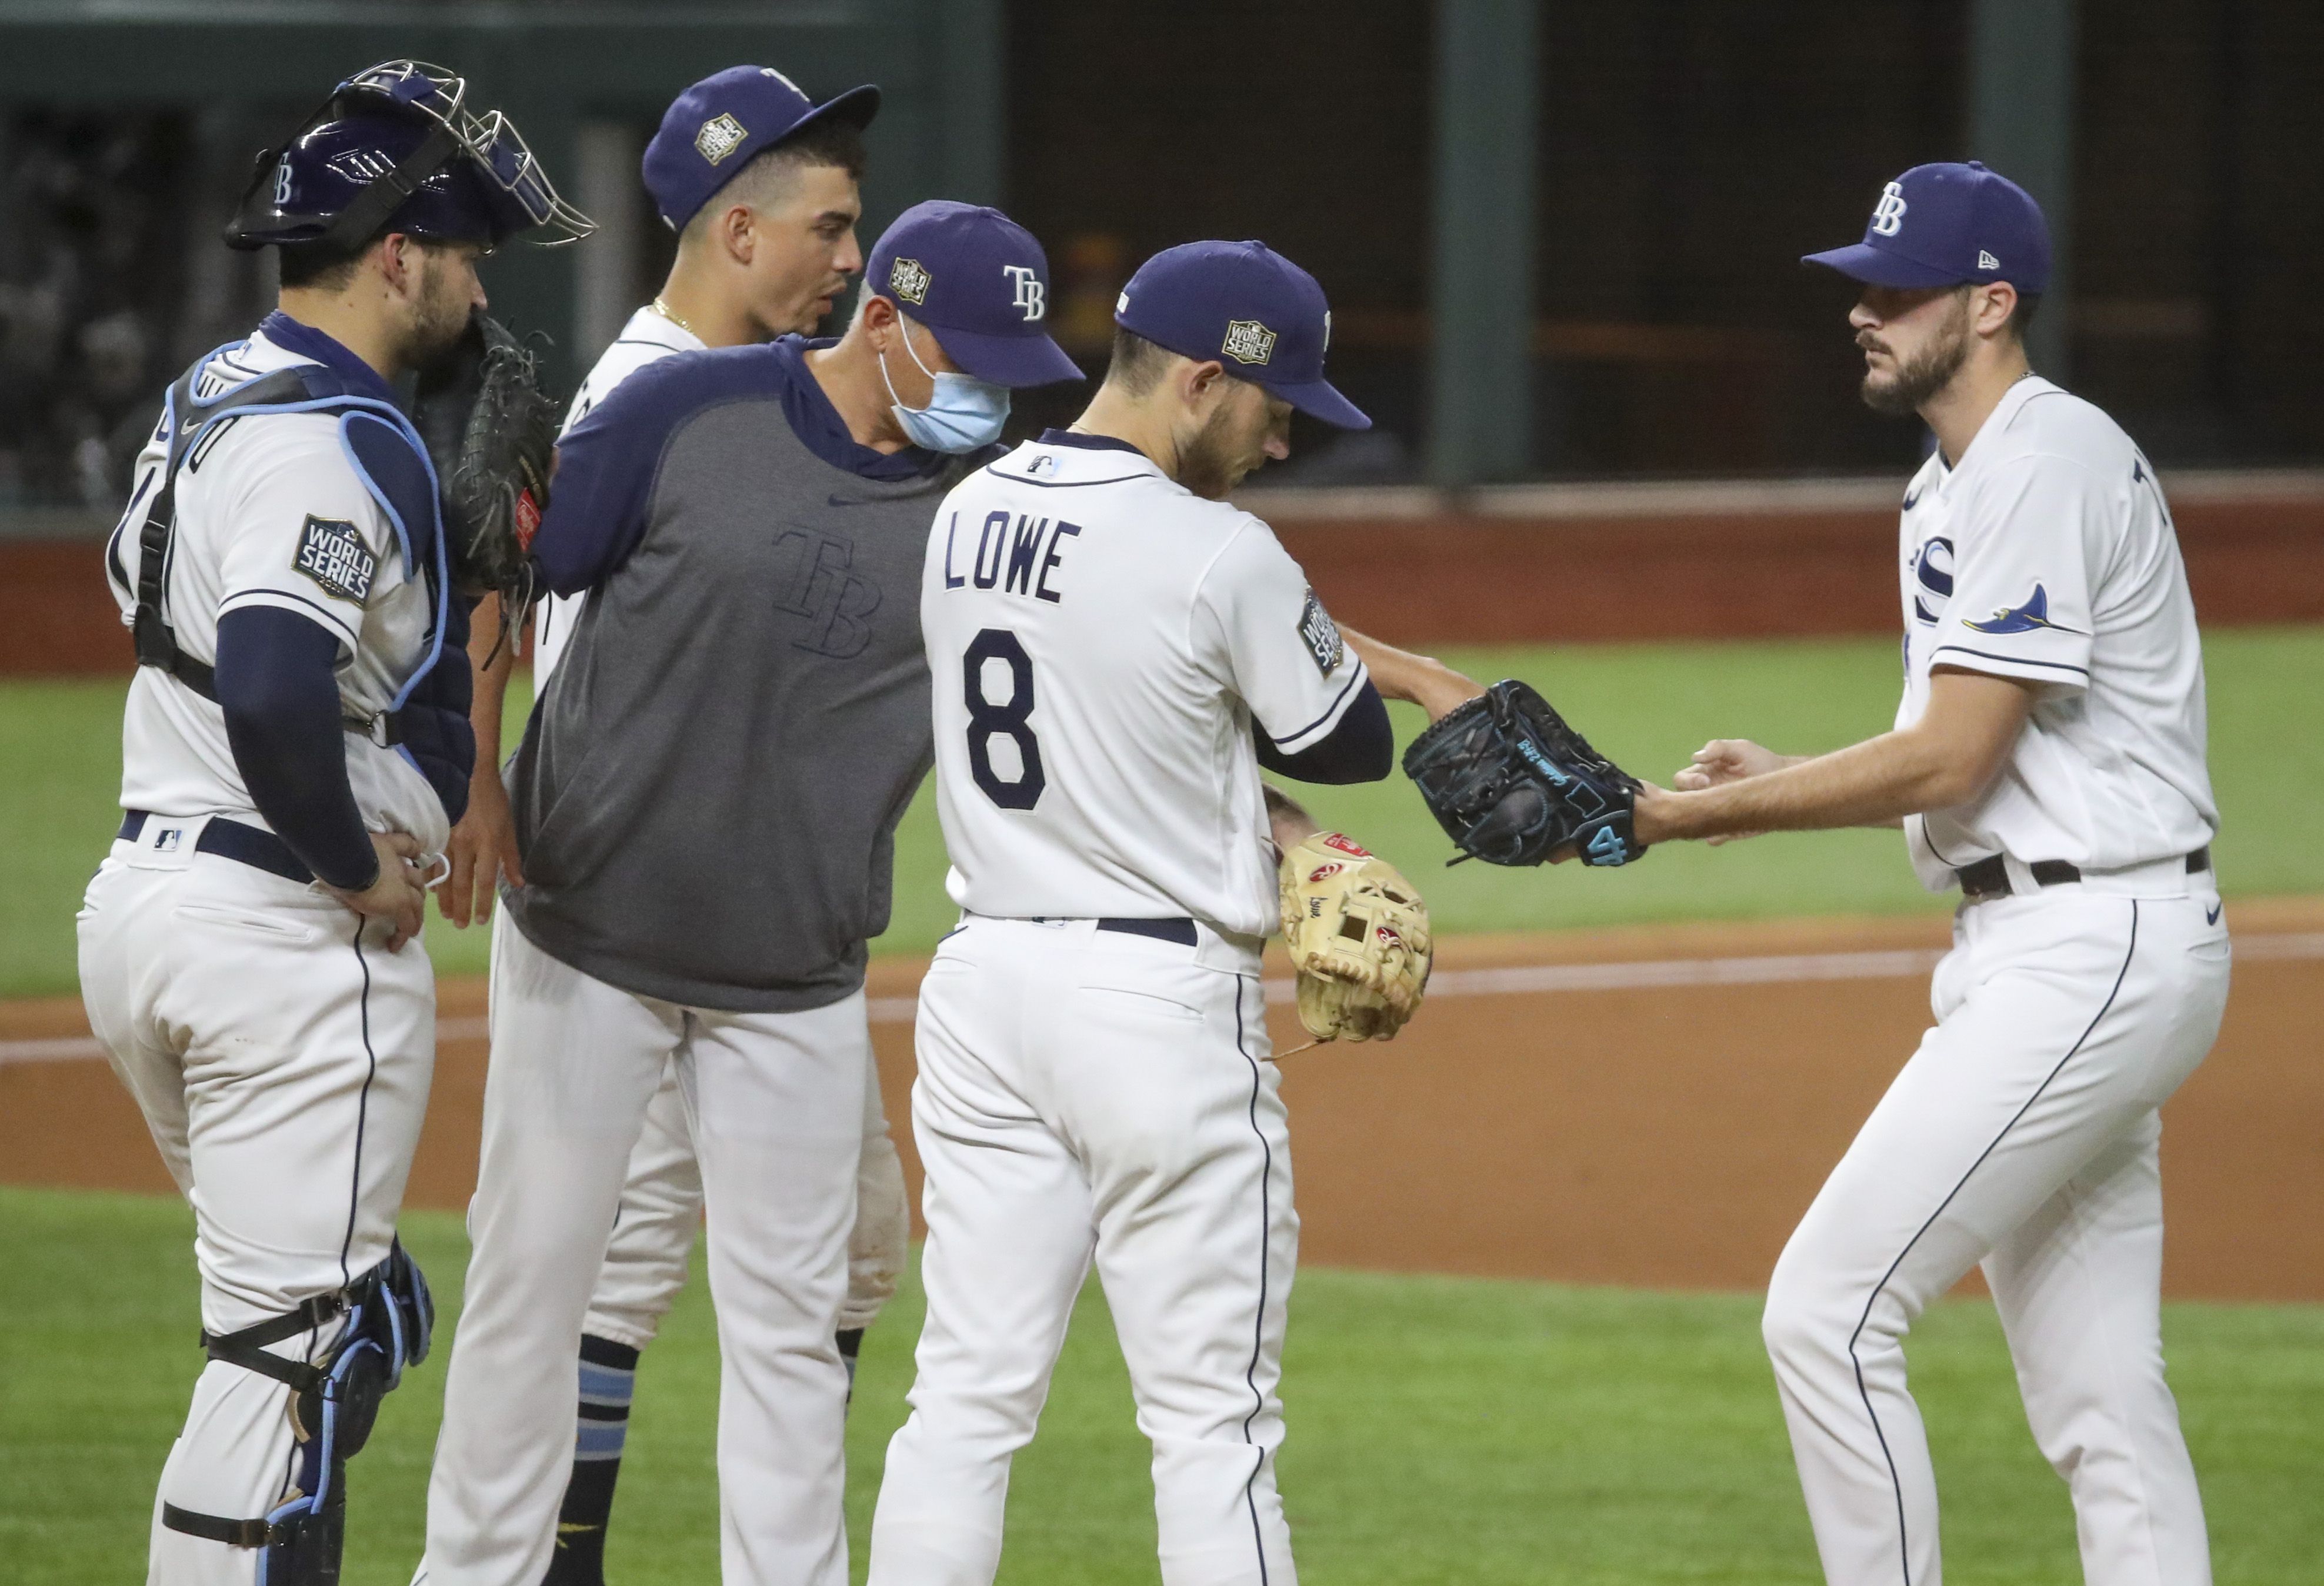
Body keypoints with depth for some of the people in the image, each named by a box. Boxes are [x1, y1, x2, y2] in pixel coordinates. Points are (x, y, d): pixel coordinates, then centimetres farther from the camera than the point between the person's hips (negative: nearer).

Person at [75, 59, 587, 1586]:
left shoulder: (210, 395, 13)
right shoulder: (342, 441, -18)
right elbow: (273, 689, -31)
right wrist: (361, 868, -16)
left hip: (141, 893, 10)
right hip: (293, 940, -10)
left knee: (349, 1309, 19)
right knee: (297, 1342, -6)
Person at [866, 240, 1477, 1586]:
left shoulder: (968, 516, 8)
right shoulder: (1217, 555, -15)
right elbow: (1352, 749, -3)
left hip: (986, 978, 7)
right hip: (1164, 1000, -7)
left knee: (969, 1394, 8)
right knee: (1214, 1420, -1)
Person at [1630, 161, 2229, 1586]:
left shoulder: (2045, 465, -14)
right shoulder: (1956, 484, 18)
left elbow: (1953, 761, -19)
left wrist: (1696, 816, -16)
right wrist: (1788, 780, 7)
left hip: (2091, 953, -11)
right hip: (2068, 949, 11)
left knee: (1829, 1310, -13)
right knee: (2097, 1395, 9)